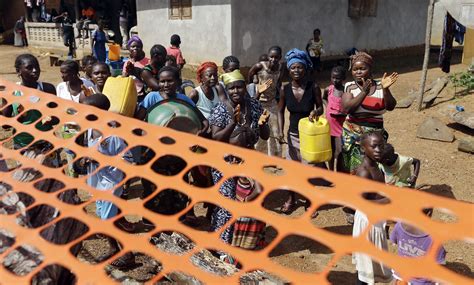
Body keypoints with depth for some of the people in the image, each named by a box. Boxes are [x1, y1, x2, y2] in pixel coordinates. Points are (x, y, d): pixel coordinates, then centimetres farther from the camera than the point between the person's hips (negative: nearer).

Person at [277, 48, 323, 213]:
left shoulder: (313, 87, -13)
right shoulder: (285, 89, -8)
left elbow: (320, 107, -2)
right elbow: (280, 111, 3)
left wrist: (316, 112, -25)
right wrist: (280, 131, -8)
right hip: (293, 134, 2)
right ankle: (291, 198, 34)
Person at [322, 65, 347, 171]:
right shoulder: (328, 89, 0)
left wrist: (342, 113, -22)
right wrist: (327, 105, 6)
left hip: (341, 127, -4)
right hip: (329, 126, 4)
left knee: (339, 154, -5)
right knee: (330, 152, 16)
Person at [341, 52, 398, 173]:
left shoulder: (379, 86, 1)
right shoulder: (349, 86, -2)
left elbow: (390, 107, -10)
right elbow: (346, 109, -17)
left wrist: (385, 89, -25)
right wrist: (364, 92, -24)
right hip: (352, 136, -1)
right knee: (354, 170, 7)